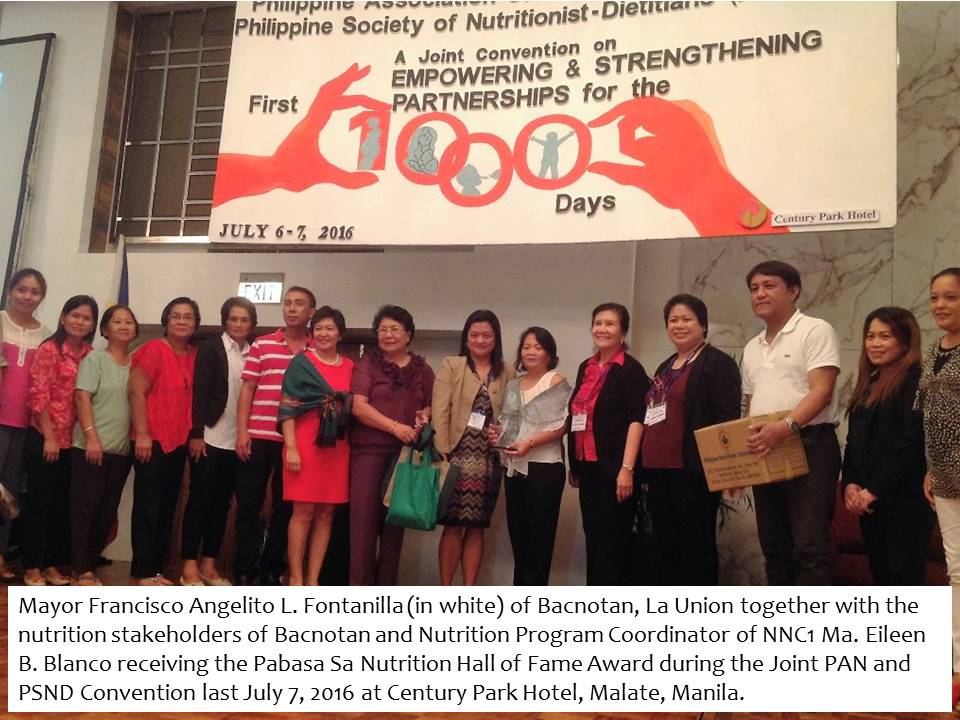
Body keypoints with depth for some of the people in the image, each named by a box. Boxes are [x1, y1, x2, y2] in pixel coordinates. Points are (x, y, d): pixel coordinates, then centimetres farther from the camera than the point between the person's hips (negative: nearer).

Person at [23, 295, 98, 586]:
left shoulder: (90, 354, 8)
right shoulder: (49, 349, -8)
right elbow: (38, 395, -11)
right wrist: (49, 437, -13)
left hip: (74, 440, 5)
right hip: (44, 438, -5)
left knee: (63, 503, 10)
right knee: (39, 501, 2)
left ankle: (52, 564, 20)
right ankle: (32, 567, 11)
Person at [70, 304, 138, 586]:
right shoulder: (94, 359, -2)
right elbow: (82, 397, -11)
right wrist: (91, 437, -18)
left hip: (123, 449, 5)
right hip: (91, 447, -5)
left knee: (107, 511, 9)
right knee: (85, 508, -1)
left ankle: (89, 567, 20)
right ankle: (79, 571, 6)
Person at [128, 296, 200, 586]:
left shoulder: (194, 355, 9)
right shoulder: (154, 349, -8)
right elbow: (136, 392, -12)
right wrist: (142, 434, -17)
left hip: (179, 442, 6)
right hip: (152, 440, -6)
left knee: (168, 507, 10)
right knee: (148, 505, -2)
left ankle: (157, 568, 19)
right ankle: (143, 572, 6)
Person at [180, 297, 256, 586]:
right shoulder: (210, 348, -1)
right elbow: (199, 391, -7)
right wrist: (196, 434, -13)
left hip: (238, 441, 4)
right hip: (209, 438, -4)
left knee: (222, 502, 9)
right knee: (199, 500, 1)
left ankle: (208, 563, 17)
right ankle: (189, 565, 7)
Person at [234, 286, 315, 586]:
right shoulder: (262, 344, 5)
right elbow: (247, 389, 4)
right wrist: (242, 431, -4)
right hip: (258, 437, 0)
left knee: (284, 507, 7)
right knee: (248, 505, 3)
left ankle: (271, 570, 18)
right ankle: (245, 570, 13)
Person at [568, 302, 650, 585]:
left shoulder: (631, 370, -7)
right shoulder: (586, 368, 13)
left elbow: (636, 420, -15)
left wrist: (627, 468, -22)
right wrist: (573, 465, 19)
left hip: (614, 468, -7)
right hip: (587, 466, 7)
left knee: (612, 538, -1)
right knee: (592, 536, 13)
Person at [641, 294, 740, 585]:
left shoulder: (718, 363, -5)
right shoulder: (665, 367, 19)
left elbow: (727, 420, -12)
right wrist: (646, 463, 18)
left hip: (692, 473, -8)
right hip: (659, 472, 8)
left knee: (696, 547, -1)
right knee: (667, 546, 13)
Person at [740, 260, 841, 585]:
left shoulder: (815, 330, -3)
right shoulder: (752, 348, 18)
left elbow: (821, 391, -15)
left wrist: (787, 425, -31)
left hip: (809, 447, -7)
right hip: (764, 453, 7)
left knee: (809, 547, -9)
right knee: (774, 546, 12)